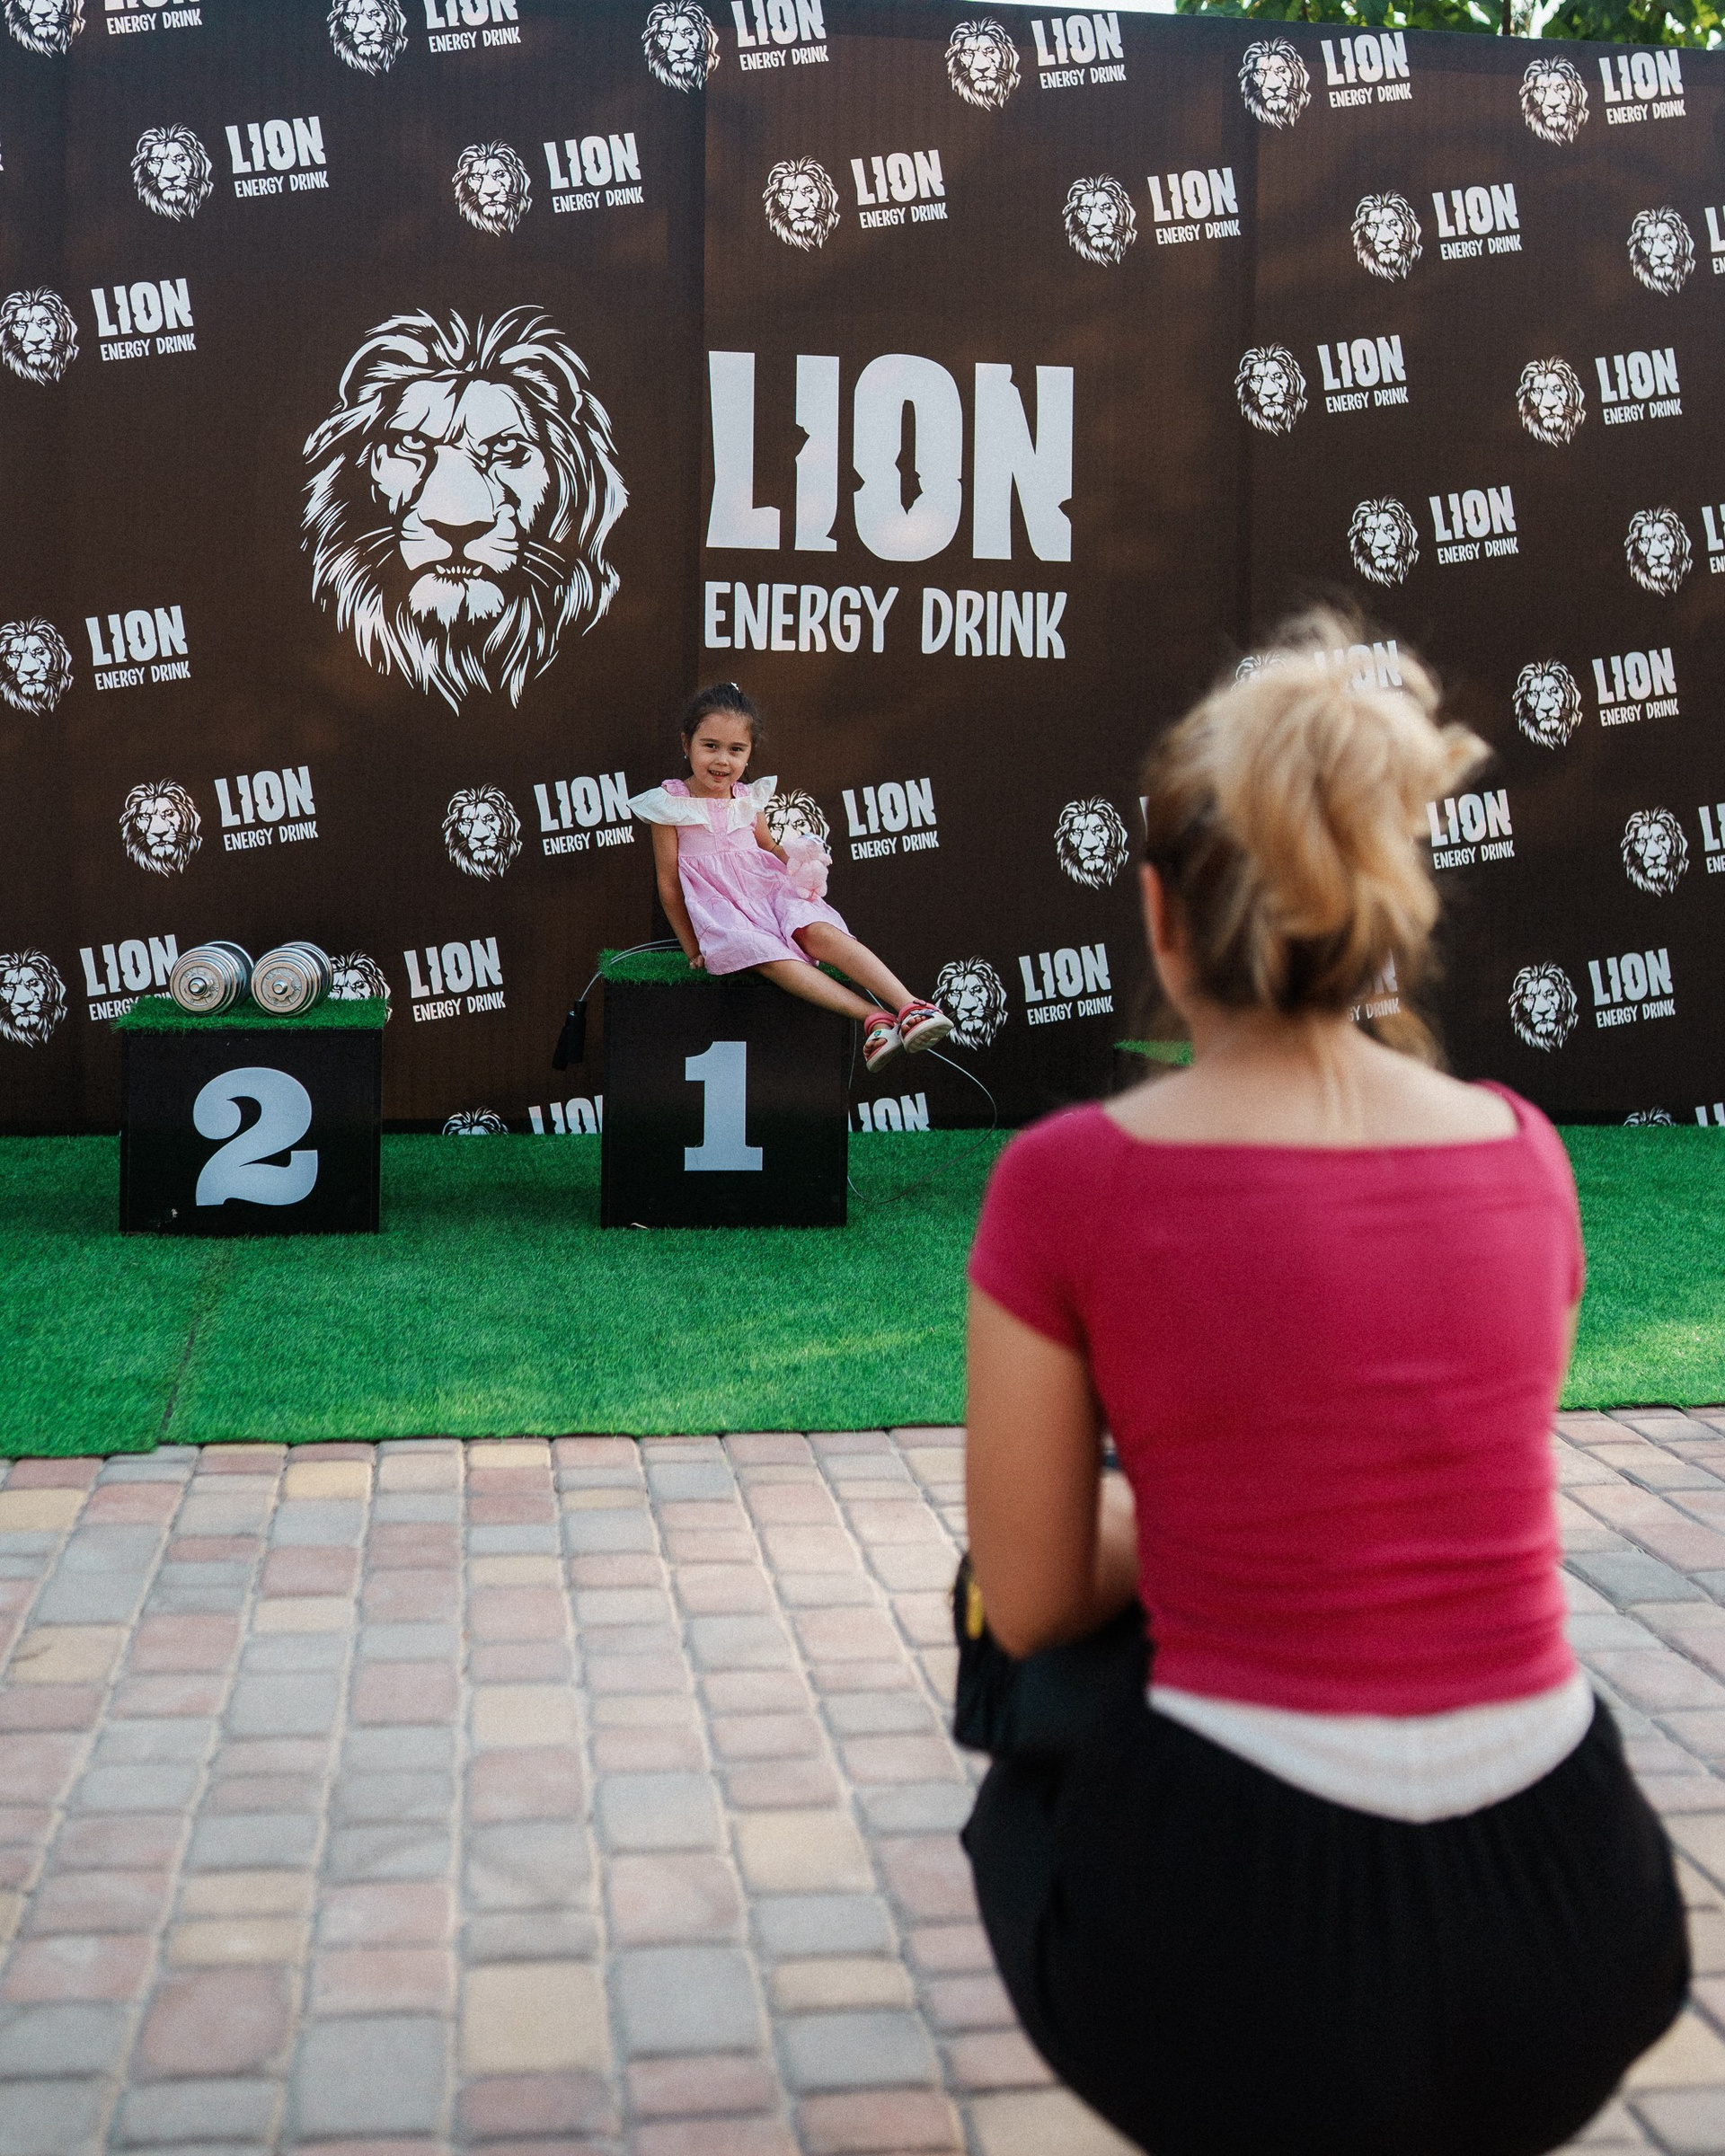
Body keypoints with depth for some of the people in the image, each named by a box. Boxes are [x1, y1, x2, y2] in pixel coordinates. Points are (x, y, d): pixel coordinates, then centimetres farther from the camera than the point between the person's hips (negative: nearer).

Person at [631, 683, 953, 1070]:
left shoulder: (748, 799, 12)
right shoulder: (671, 805, -1)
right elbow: (669, 884, 1)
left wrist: (800, 860, 2)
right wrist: (692, 948, 2)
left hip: (769, 889, 4)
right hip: (720, 905, -4)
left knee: (819, 931, -28)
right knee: (768, 955, -33)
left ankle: (909, 1007, -43)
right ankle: (875, 1019, -46)